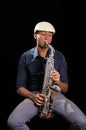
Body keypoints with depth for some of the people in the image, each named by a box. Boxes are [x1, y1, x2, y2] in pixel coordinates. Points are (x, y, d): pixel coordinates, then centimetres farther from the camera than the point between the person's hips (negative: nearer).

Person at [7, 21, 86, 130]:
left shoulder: (59, 57, 8)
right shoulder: (25, 57, 6)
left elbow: (65, 89, 10)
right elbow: (19, 87, 5)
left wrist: (57, 82, -14)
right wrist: (32, 96, -16)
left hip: (55, 95, 1)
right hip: (33, 96, 0)